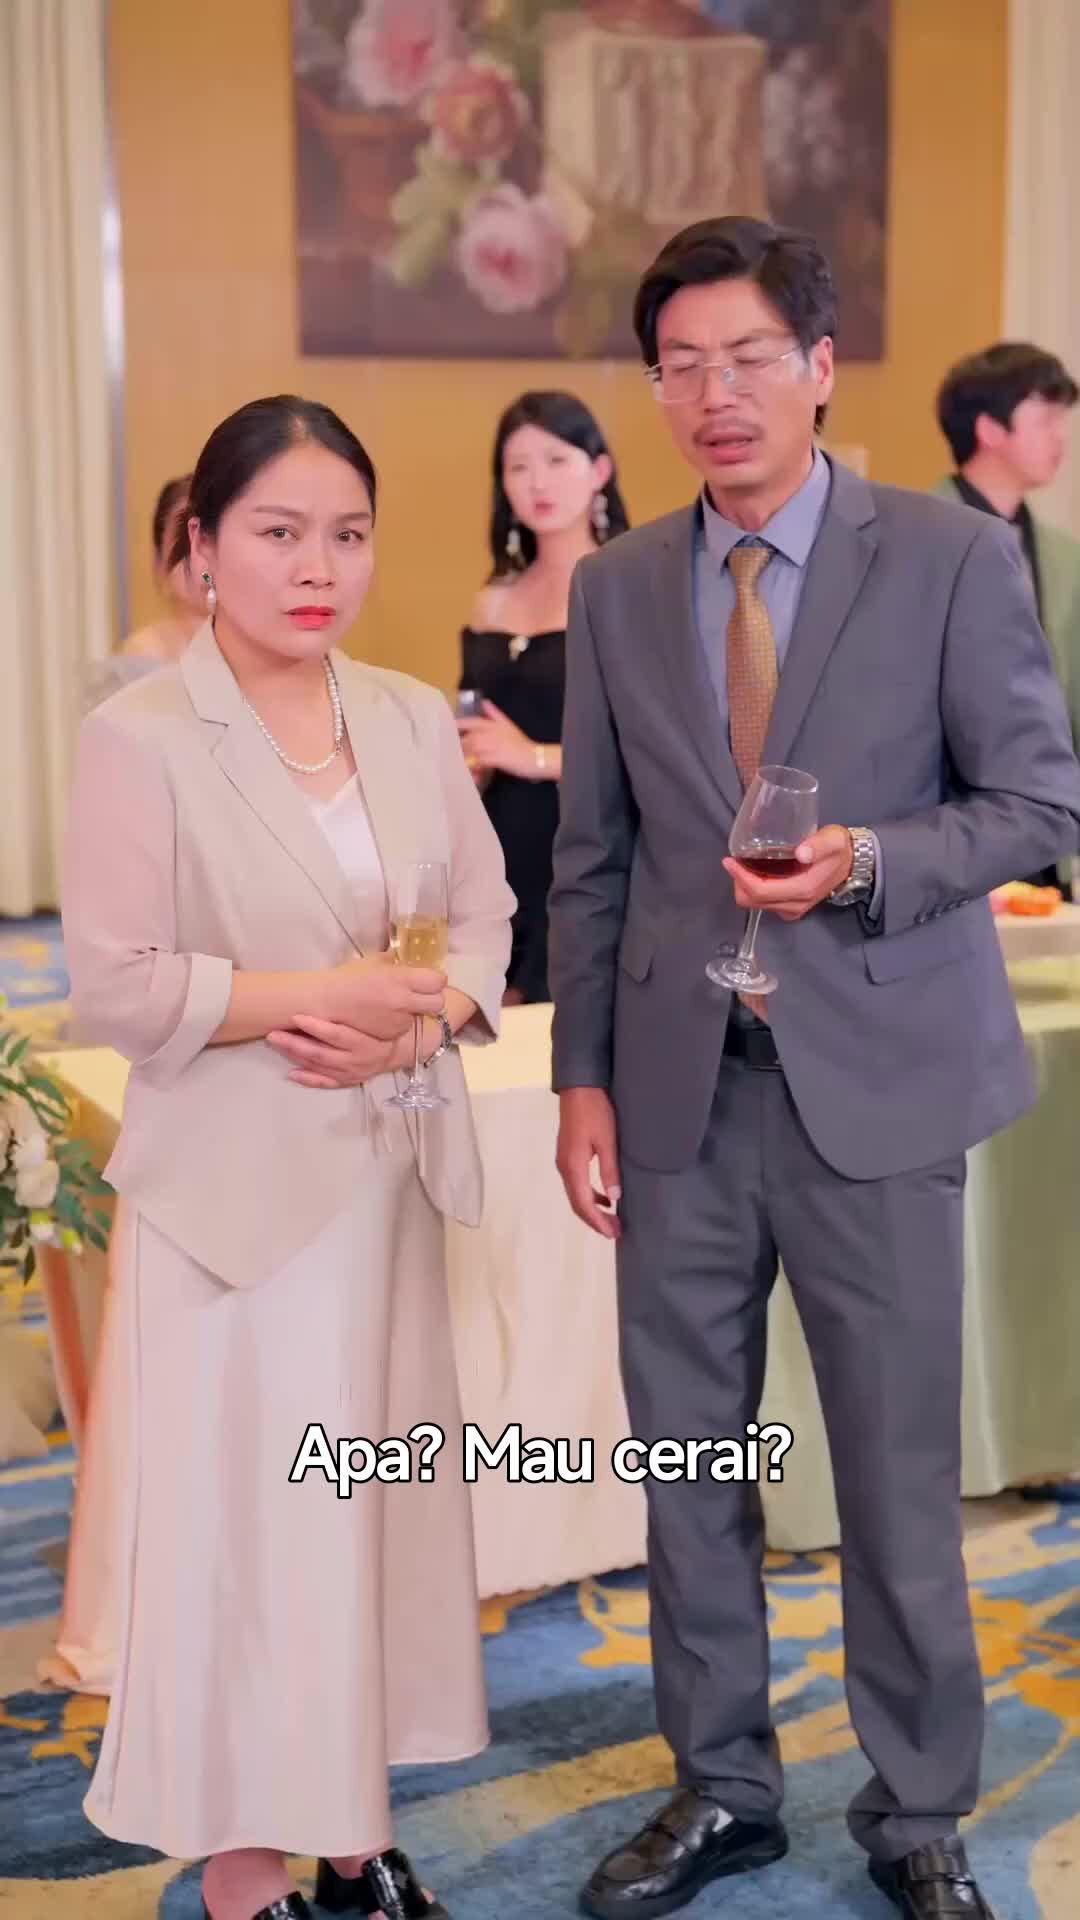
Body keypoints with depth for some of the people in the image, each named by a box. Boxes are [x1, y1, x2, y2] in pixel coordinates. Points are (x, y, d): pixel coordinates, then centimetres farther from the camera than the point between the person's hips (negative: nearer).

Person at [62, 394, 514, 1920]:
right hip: (234, 1186, -5)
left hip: (391, 1171, 6)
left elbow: (490, 921, 8)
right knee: (246, 1515, 2)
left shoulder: (413, 720, 6)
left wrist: (418, 1012, -12)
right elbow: (117, 987, -13)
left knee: (381, 1497, 13)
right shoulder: (141, 737, -10)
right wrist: (317, 998, -18)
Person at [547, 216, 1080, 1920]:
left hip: (874, 1082, -3)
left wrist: (868, 860, -20)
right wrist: (584, 1075, 4)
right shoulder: (617, 587, 7)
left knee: (899, 1473, 6)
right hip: (681, 1091, 4)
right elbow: (593, 857, 9)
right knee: (686, 1459, 13)